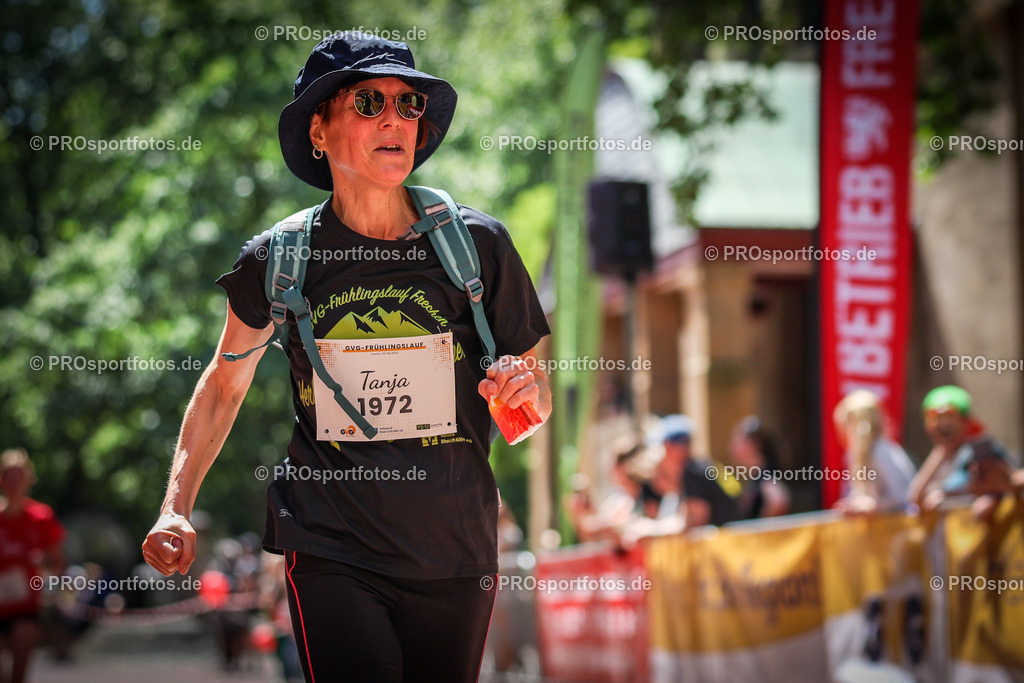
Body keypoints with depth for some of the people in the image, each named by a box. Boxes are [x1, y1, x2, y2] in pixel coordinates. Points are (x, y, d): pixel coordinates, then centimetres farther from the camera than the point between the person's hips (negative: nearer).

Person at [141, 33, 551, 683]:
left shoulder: (476, 243, -2)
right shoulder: (279, 258, -3)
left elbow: (537, 398, 7)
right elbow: (224, 385, 12)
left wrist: (526, 393, -16)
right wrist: (176, 509, 2)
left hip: (456, 552, 2)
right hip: (332, 551, -1)